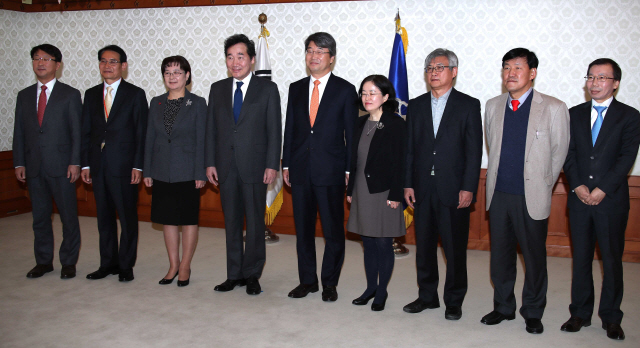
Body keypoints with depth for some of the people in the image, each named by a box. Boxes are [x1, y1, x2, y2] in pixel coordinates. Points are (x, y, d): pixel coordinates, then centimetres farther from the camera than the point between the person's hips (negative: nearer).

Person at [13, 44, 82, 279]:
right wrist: (19, 163, 4)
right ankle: (43, 261, 23)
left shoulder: (70, 95, 1)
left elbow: (77, 131, -4)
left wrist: (75, 163, -11)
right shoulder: (24, 96, 13)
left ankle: (69, 262, 14)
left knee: (68, 216, 2)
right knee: (39, 216, 11)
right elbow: (19, 131, 12)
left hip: (61, 167, -4)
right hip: (34, 167, 4)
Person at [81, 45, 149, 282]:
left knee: (128, 218, 1)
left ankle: (126, 265, 12)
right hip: (98, 166, 4)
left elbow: (141, 133, -3)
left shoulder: (135, 94, 1)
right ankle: (108, 263, 22)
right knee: (104, 217, 11)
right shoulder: (91, 94, 13)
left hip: (124, 165, -4)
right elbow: (86, 132, 13)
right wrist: (85, 164, 5)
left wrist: (138, 166, -10)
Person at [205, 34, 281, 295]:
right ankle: (234, 274, 21)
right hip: (226, 167, 4)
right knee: (231, 222, 10)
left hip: (254, 166, -3)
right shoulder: (218, 89, 11)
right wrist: (210, 162, 4)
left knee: (255, 223, 3)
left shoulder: (267, 89, 1)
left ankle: (252, 275, 15)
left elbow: (274, 130, -3)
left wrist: (272, 165, -10)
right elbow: (211, 129, 11)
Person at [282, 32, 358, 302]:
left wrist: (349, 169, -6)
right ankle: (307, 280, 25)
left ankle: (330, 283, 18)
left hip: (330, 171, -3)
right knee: (303, 229, 11)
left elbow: (351, 133, -1)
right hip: (300, 170, 4)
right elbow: (289, 128, 12)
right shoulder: (296, 88, 12)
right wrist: (286, 164, 8)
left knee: (333, 231, 3)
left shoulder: (345, 90, 1)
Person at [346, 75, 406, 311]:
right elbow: (355, 159, 13)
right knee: (368, 243, 13)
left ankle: (382, 291, 18)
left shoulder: (395, 124, -8)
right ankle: (371, 287, 26)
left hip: (384, 192, -6)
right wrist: (350, 190, 11)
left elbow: (399, 161, -11)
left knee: (383, 243, 3)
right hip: (362, 192, 6)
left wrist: (395, 195, -15)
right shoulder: (360, 124, 10)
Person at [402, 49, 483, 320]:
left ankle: (454, 302, 19)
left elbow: (474, 151, -4)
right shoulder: (416, 105, 11)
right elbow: (409, 148, 10)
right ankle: (427, 296, 27)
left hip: (454, 191, -3)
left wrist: (468, 188, -10)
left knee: (455, 249, 4)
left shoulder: (469, 105, 1)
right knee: (424, 246, 11)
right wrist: (407, 184, 3)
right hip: (423, 189, 4)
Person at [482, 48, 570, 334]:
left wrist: (542, 186, 6)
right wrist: (498, 178, 14)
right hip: (498, 194, 4)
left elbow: (559, 153, 1)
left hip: (532, 197, -3)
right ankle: (503, 307, 30)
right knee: (500, 255, 13)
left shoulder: (554, 108, -6)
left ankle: (533, 312, 26)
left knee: (534, 257, 8)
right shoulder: (493, 106, 7)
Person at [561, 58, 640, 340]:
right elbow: (568, 153, 3)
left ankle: (611, 317, 18)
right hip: (579, 198, 3)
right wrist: (577, 185, -10)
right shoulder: (575, 114, 9)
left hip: (611, 200, -2)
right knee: (581, 258, 9)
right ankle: (580, 314, 20)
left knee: (612, 260, 5)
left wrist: (602, 189, -15)